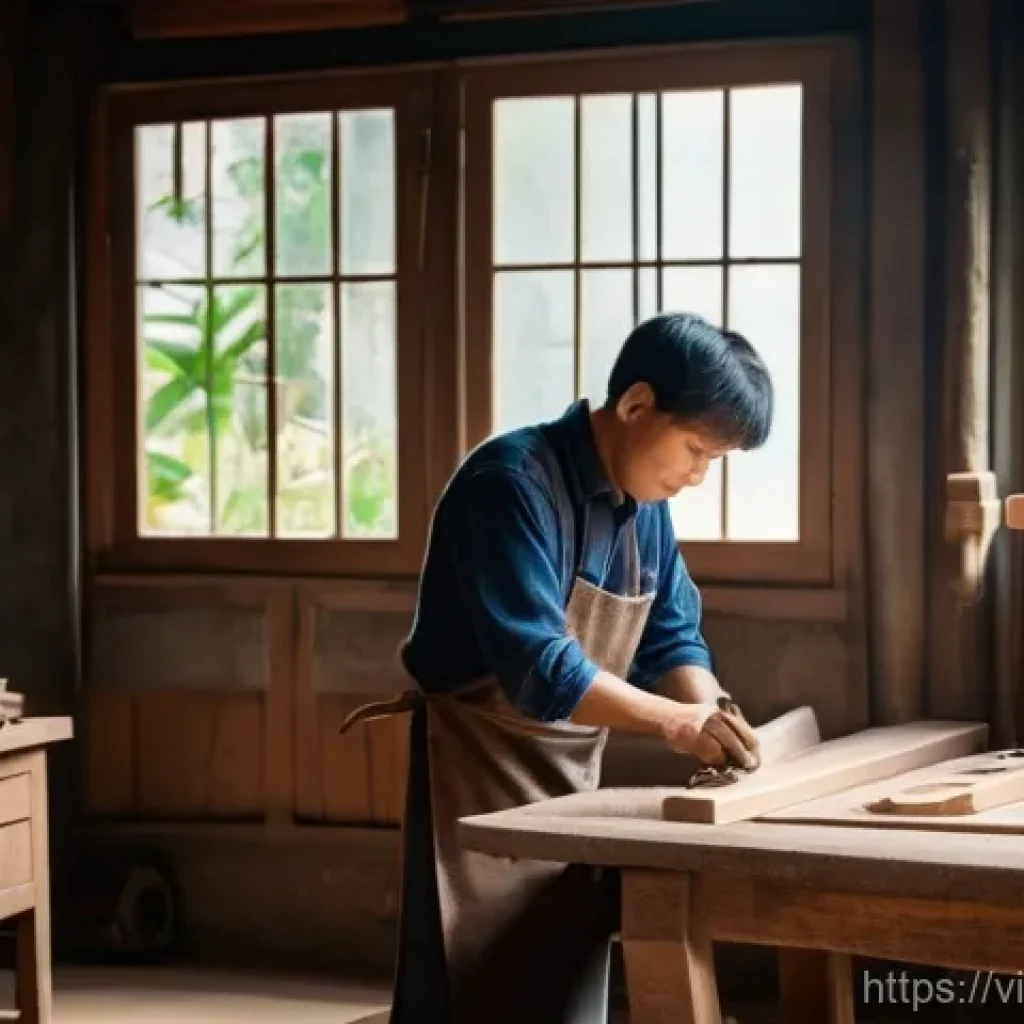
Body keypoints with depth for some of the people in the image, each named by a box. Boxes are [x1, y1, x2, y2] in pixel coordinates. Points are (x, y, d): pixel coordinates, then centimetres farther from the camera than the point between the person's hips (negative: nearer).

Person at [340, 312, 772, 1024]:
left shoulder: (644, 500, 6)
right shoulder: (514, 482, -21)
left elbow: (672, 638, 9)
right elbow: (536, 668, -27)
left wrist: (712, 712, -11)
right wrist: (674, 722, -26)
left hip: (574, 783, 8)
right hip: (481, 782, -8)